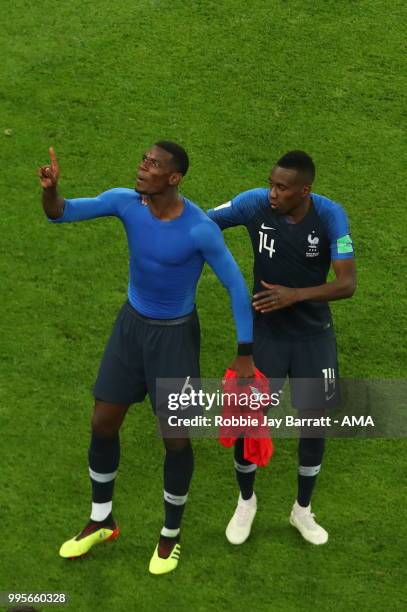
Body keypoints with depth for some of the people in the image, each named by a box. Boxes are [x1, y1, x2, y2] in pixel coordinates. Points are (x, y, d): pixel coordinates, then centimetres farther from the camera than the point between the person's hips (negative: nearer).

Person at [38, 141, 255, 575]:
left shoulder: (200, 229, -27)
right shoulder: (126, 201, -14)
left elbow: (236, 286, -18)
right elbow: (61, 213, -13)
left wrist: (245, 355, -16)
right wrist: (50, 189, -37)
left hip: (175, 335, -4)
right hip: (131, 324, 5)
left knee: (176, 438, 3)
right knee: (103, 424, 9)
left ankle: (170, 535, 28)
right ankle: (101, 521, 32)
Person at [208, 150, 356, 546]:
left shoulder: (330, 215, -20)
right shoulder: (255, 203, -18)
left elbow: (347, 284, -22)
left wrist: (296, 295, -36)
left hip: (313, 336, 0)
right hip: (265, 332, 0)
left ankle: (302, 509, 33)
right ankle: (246, 501, 31)